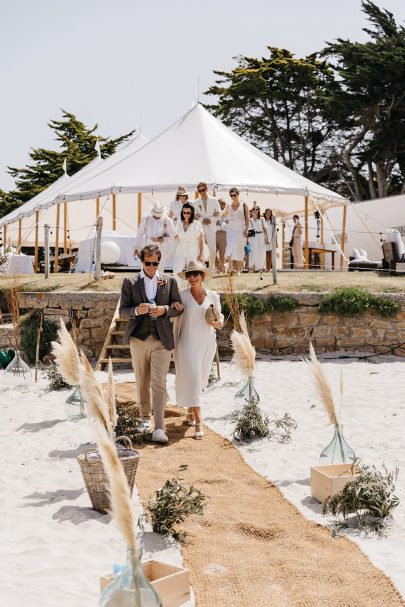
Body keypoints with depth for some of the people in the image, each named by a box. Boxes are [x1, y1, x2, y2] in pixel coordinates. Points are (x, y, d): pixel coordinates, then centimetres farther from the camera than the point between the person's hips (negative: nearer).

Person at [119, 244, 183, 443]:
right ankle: (145, 417, 31)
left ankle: (159, 428, -14)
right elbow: (123, 311, 3)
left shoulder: (169, 281, 7)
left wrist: (164, 309, -13)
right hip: (138, 338, 1)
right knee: (142, 382, 12)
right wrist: (137, 310, -19)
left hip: (161, 339, -1)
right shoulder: (130, 283, 6)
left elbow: (178, 308, 8)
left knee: (159, 383, -11)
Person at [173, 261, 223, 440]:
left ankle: (190, 411, 39)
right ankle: (198, 423, -10)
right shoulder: (182, 295, -4)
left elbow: (220, 315, 14)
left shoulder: (213, 296, 3)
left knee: (200, 379, 15)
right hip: (188, 343, -4)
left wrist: (219, 323, -8)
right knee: (192, 379, -10)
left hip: (207, 343, 4)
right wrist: (173, 305, -18)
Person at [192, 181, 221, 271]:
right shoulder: (195, 202, 9)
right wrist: (202, 220, -11)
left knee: (212, 249, -3)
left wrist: (210, 220, -10)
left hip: (211, 228, 0)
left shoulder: (213, 200, 6)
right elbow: (194, 216, 5)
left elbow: (218, 213, 4)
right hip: (200, 228, 0)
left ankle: (211, 268, 10)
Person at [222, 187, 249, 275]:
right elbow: (223, 216, 14)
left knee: (240, 249, 0)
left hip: (241, 229, -1)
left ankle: (238, 269, 6)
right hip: (231, 229, 1)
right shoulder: (228, 205, 9)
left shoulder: (243, 205, 3)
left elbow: (247, 218, 1)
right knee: (231, 247, -16)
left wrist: (246, 229, -7)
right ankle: (231, 266, -18)